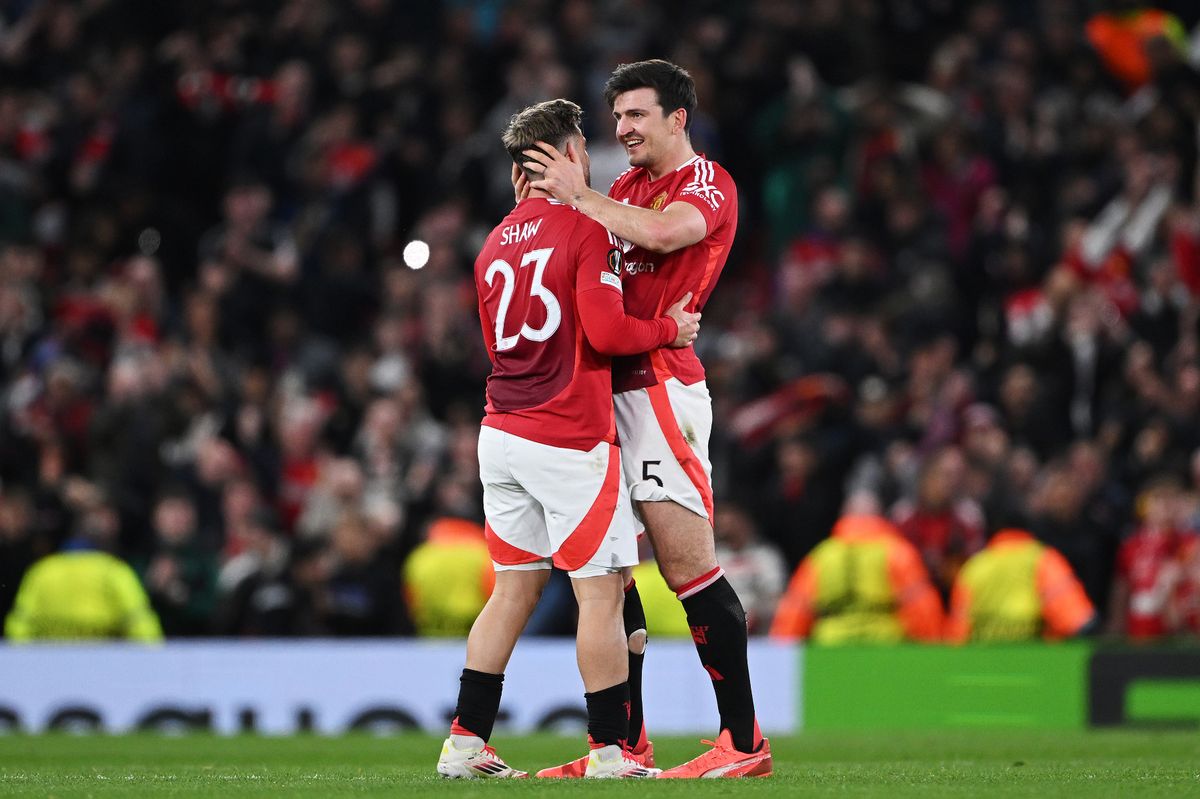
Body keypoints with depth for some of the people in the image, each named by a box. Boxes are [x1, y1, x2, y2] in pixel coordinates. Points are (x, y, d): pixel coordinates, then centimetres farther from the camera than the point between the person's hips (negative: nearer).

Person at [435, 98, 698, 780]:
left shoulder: (495, 244, 13)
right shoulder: (586, 230, -9)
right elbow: (605, 331, -19)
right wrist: (669, 329, -2)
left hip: (503, 434, 8)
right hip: (571, 441, -8)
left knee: (514, 590, 12)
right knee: (602, 592, -1)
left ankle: (465, 742, 10)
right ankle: (610, 750, 1)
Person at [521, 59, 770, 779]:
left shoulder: (709, 183, -3)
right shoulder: (627, 186, 22)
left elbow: (660, 233, -23)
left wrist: (578, 194, -14)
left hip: (662, 386, -8)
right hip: (607, 390, 8)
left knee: (688, 565, -11)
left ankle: (745, 740, -7)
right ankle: (626, 742, 12)